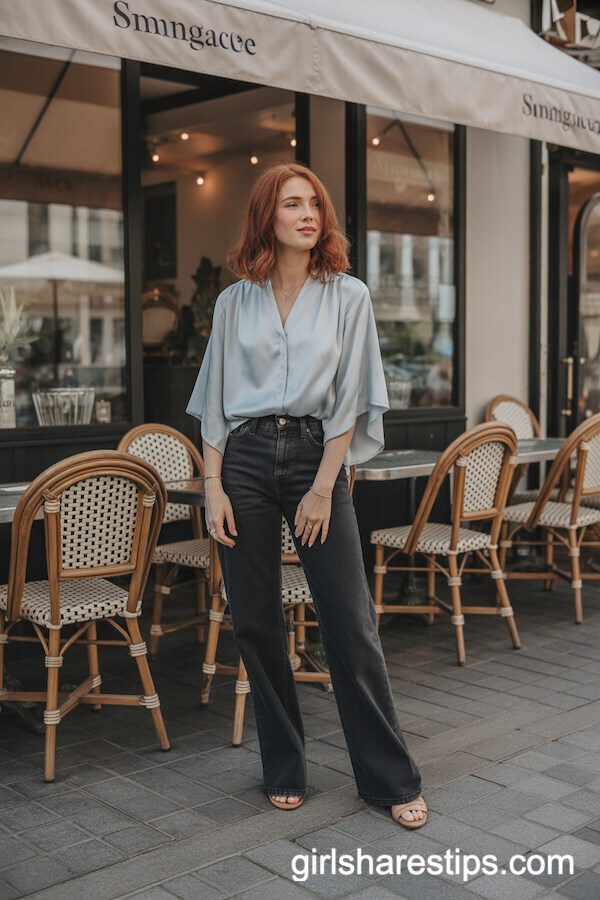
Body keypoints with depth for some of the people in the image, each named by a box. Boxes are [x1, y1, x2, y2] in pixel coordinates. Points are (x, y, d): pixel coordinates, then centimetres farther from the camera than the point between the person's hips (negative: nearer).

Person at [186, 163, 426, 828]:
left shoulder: (348, 296, 4)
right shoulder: (235, 302, 9)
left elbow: (350, 399, -1)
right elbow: (214, 403, 8)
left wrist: (322, 488, -8)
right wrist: (213, 487, -1)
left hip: (316, 455, -2)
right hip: (244, 459, 2)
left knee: (350, 623, -3)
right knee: (255, 622, 5)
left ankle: (390, 780, 10)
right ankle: (283, 772, 20)